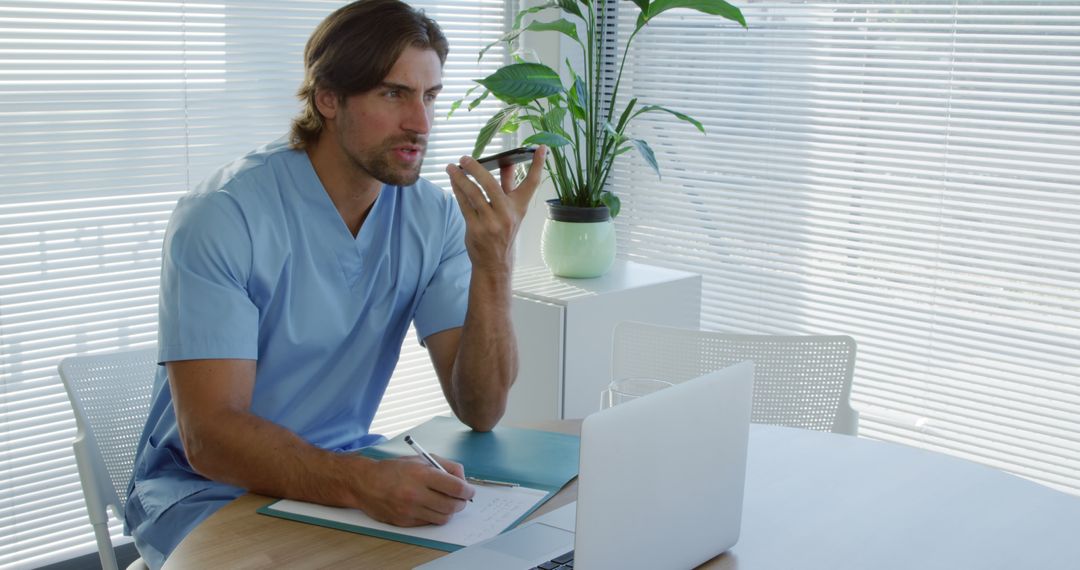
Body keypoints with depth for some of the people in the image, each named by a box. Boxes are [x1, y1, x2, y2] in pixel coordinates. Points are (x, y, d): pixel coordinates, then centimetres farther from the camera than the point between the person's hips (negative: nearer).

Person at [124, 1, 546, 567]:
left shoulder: (434, 217, -5)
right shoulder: (221, 217, -20)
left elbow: (480, 410, -9)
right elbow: (210, 438, -26)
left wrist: (493, 267, -24)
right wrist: (362, 482, -43)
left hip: (343, 472, 5)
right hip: (209, 491, -5)